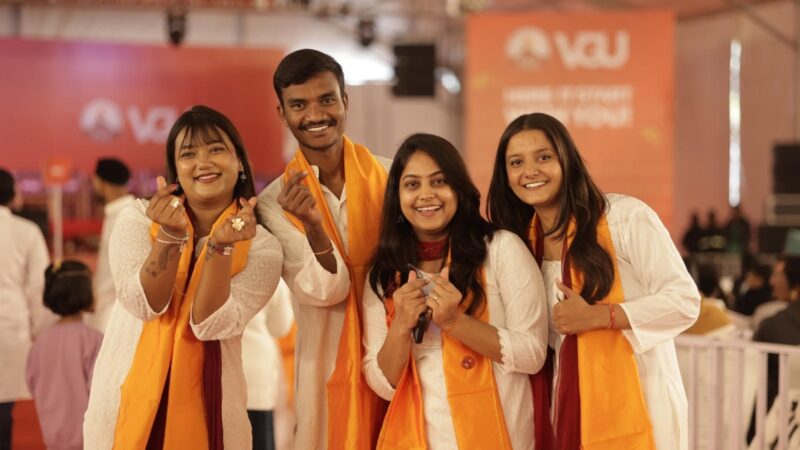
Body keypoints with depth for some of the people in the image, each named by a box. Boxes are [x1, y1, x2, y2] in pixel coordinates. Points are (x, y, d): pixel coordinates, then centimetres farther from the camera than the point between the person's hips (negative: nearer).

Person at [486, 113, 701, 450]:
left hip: (638, 406, -5)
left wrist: (597, 316, -19)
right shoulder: (524, 240, 8)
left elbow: (684, 301, -12)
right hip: (570, 406, 5)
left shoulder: (626, 217, -11)